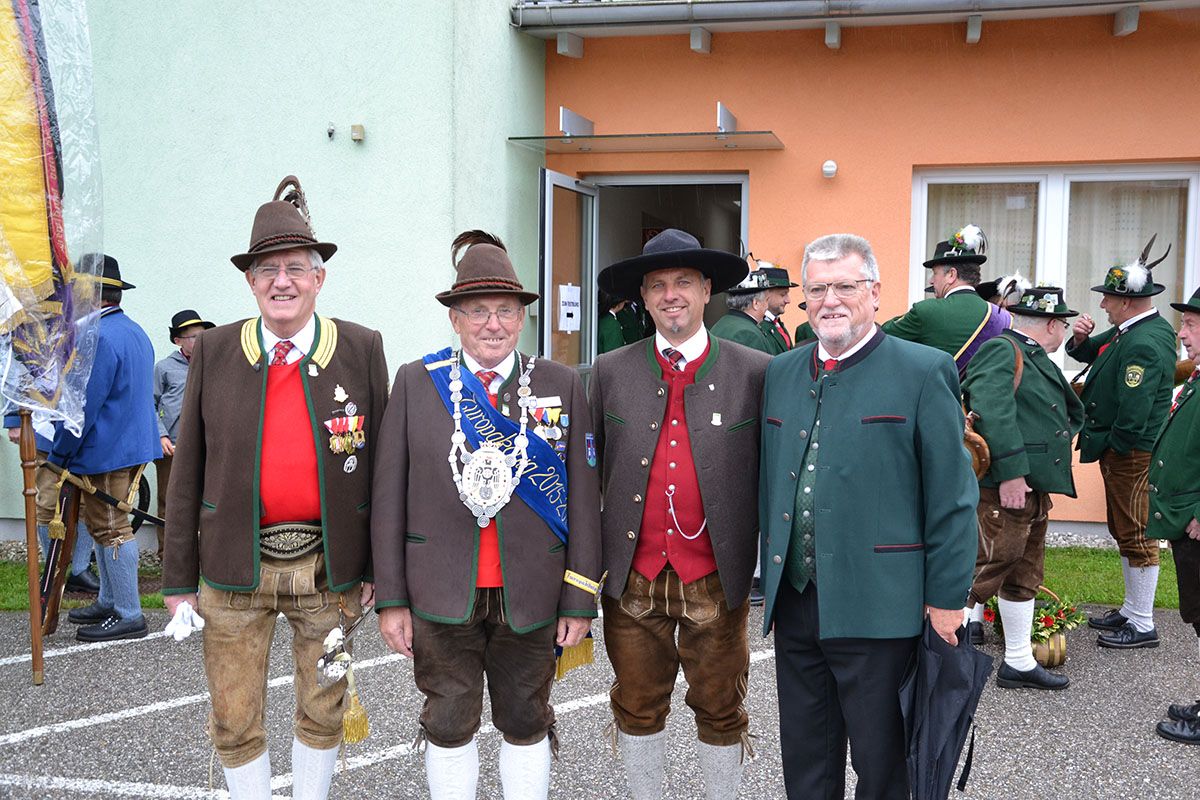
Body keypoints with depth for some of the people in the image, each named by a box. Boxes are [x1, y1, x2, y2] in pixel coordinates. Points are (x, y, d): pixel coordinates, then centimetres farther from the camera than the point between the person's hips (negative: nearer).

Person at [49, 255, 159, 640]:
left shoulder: (98, 337, -20)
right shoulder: (135, 331, 12)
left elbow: (83, 405, -21)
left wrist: (58, 455, -11)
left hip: (105, 451, -10)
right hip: (134, 445, 10)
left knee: (110, 529, -3)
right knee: (104, 523, 19)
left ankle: (129, 616, 3)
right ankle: (109, 602, 29)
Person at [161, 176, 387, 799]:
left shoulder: (362, 349, -3)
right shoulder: (214, 352, 0)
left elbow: (378, 463, 0)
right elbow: (188, 471, 1)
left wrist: (377, 567, -1)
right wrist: (179, 579, 1)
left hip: (329, 564, 0)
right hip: (235, 565, 1)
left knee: (324, 710, 15)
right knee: (234, 720, 10)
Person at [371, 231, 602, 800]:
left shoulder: (562, 385, 0)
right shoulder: (416, 383, 0)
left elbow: (583, 499, 0)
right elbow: (388, 496, 0)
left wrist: (580, 600, -3)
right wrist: (391, 598, -3)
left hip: (530, 596, 0)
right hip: (441, 594, 0)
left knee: (527, 724, 14)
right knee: (449, 726, 12)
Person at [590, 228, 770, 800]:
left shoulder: (756, 372, -3)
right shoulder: (609, 373, 1)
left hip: (715, 580, -1)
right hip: (632, 579, 2)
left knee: (720, 710, 13)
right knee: (637, 706, 15)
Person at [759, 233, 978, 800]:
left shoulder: (924, 372, -6)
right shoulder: (781, 372, 11)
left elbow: (951, 496, -7)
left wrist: (947, 597, -9)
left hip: (877, 607, -5)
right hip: (793, 601, 5)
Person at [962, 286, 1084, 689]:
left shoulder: (1040, 362, 20)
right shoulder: (1001, 350, -10)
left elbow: (1073, 412, 34)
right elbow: (992, 411, -24)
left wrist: (1053, 446, 19)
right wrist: (1011, 472, -26)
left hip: (1032, 487, 11)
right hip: (1002, 487, -10)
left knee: (1025, 575, 15)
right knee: (990, 565, -11)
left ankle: (1019, 664, 25)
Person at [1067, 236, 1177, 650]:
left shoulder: (1144, 344, -23)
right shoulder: (1132, 329, 9)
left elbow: (1134, 410, -27)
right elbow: (1089, 354, 20)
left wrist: (1113, 447, -14)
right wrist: (1081, 339, -1)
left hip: (1132, 455, -11)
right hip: (1122, 450, 11)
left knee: (1135, 535, -2)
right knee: (1124, 532, 18)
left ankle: (1143, 626, 7)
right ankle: (1131, 610, 31)